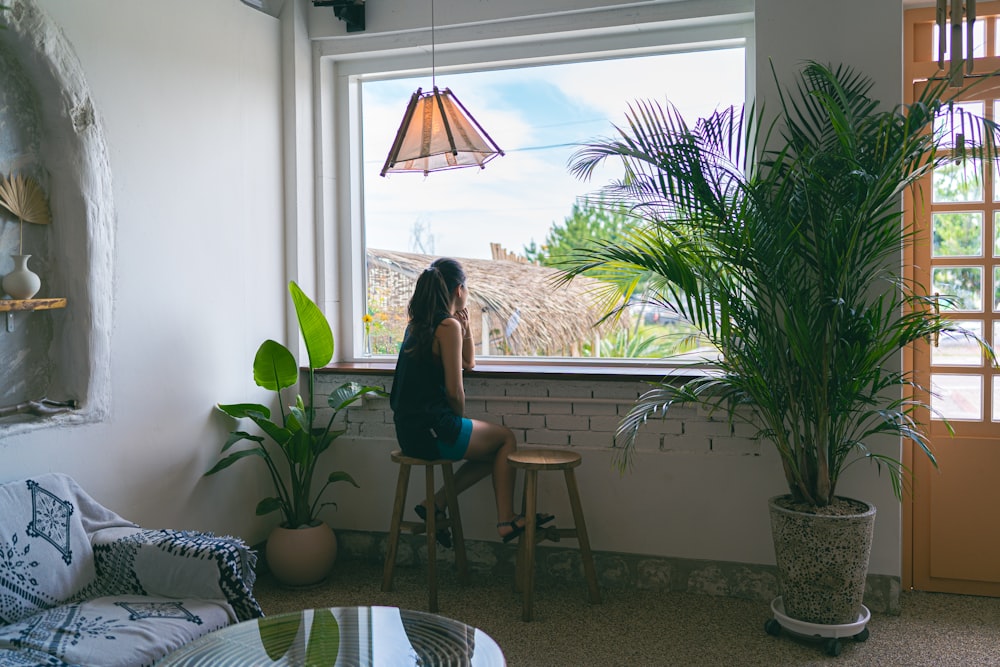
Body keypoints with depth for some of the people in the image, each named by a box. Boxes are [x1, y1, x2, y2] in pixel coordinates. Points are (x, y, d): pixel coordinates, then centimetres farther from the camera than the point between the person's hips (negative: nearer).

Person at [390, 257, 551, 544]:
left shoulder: (419, 322, 13)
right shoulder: (448, 325, -15)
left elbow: (468, 362, 24)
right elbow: (454, 391, -17)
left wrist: (465, 322, 11)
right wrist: (460, 421, 2)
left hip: (410, 430, 9)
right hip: (432, 431, -8)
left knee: (494, 448, 22)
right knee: (507, 438, 14)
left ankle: (437, 505, 14)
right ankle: (506, 521, 16)